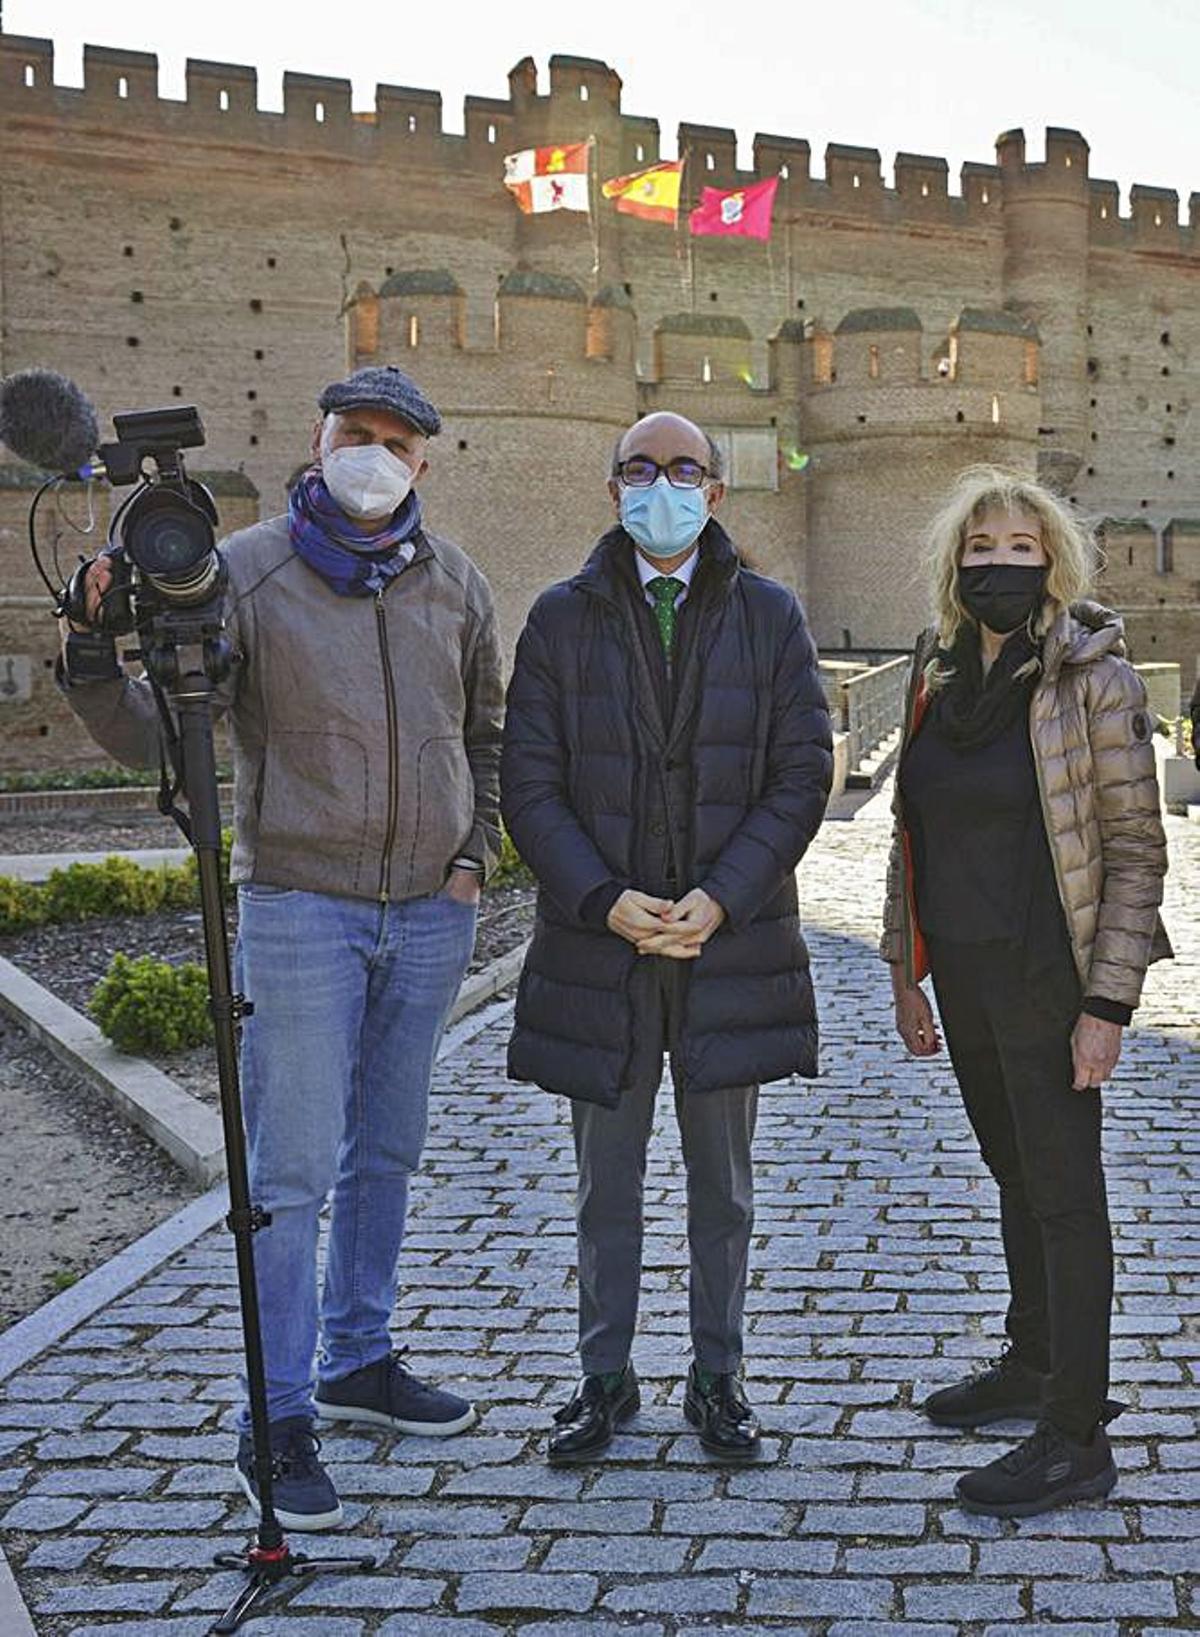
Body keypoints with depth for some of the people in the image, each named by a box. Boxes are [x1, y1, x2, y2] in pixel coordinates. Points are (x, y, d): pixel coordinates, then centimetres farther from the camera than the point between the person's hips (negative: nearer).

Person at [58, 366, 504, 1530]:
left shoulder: (453, 583, 5)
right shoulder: (248, 572, -8)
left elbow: (486, 728, 18)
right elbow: (157, 734, -13)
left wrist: (476, 852, 8)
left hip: (430, 914, 5)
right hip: (300, 909, -4)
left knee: (385, 1153, 16)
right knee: (291, 1170, -3)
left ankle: (358, 1359, 33)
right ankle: (278, 1421, 10)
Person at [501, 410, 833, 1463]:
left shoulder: (769, 616, 3)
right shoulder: (562, 618, 3)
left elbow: (803, 773, -2)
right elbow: (529, 785, -2)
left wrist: (722, 897, -13)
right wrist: (604, 900, -14)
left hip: (732, 939, 0)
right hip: (600, 942, 0)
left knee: (723, 1181, 12)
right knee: (607, 1181, 11)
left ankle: (718, 1377, 27)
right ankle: (606, 1377, 26)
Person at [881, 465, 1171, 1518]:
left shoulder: (1092, 676, -11)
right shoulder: (939, 675, 8)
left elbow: (1136, 847, -12)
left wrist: (1109, 1001, -16)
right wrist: (906, 969, 12)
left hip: (1049, 975, -6)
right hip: (964, 973, 6)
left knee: (1062, 1192, -1)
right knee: (1017, 1176, 19)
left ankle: (1076, 1438, 8)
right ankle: (1034, 1364, 36)